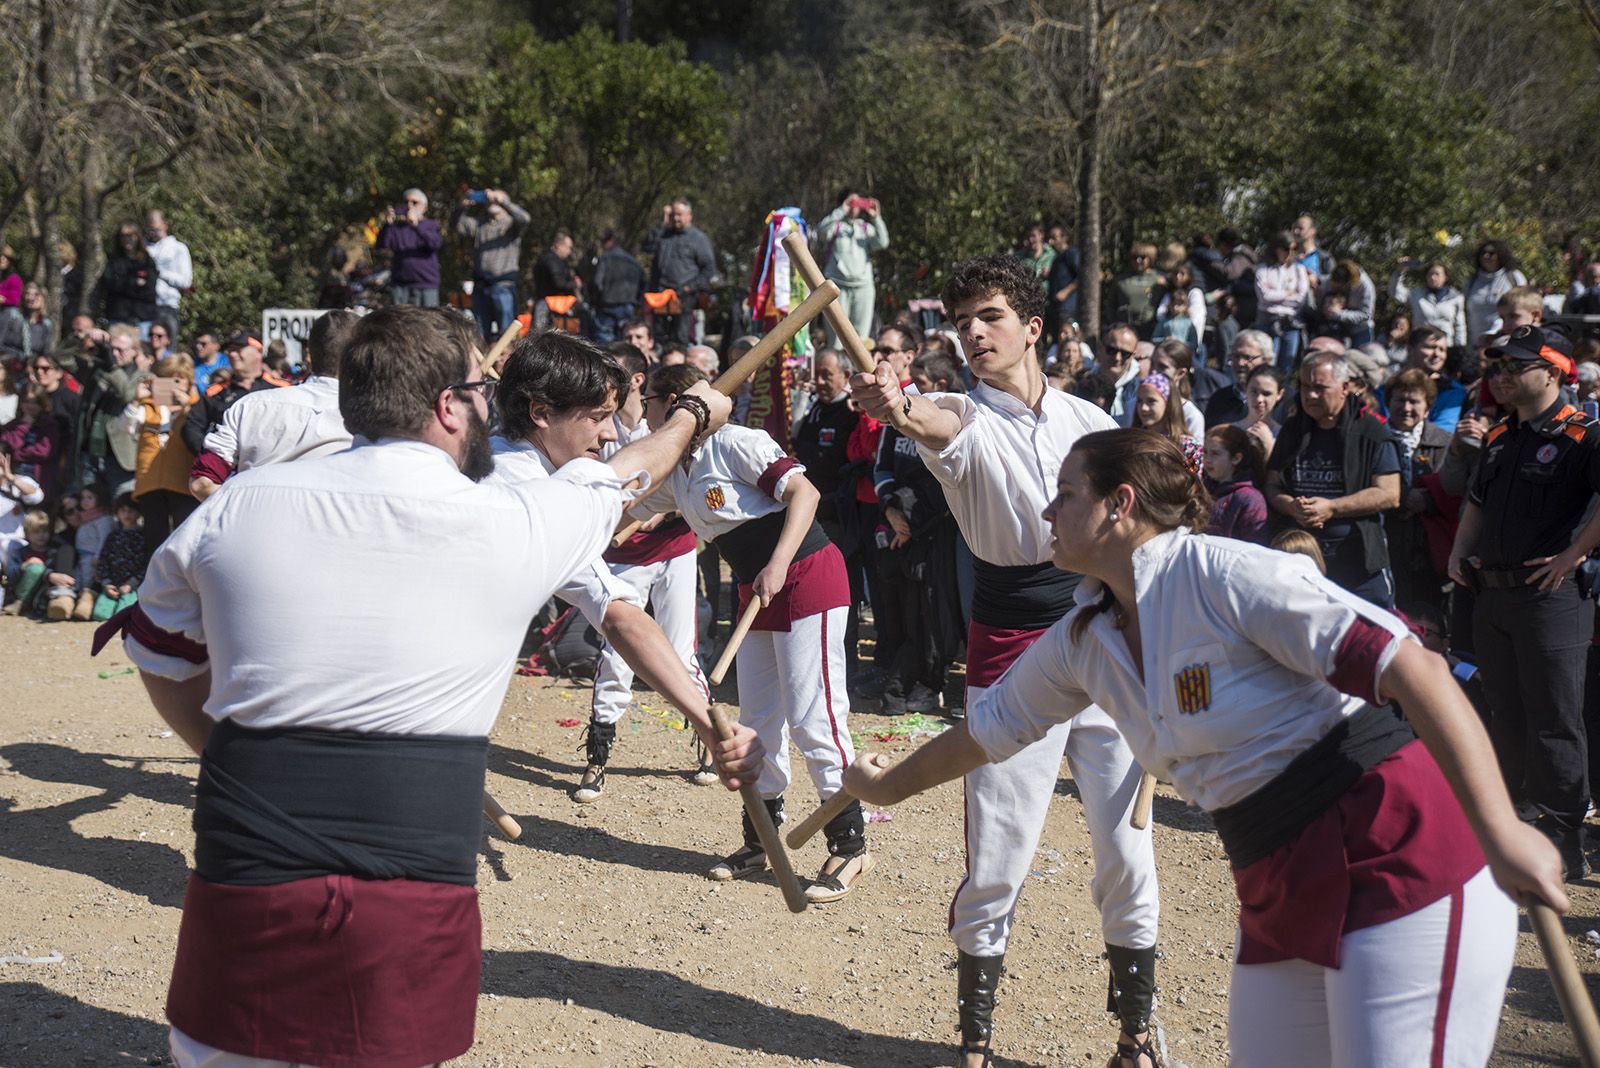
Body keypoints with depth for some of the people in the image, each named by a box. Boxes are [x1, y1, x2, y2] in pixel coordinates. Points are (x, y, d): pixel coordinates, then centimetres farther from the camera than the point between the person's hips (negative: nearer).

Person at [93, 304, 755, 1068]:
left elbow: (158, 657, 16)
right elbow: (619, 476, 19)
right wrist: (694, 416, 39)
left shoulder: (236, 508, 3)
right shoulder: (510, 522, -2)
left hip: (243, 888, 2)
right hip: (414, 910, -2)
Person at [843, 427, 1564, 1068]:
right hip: (1278, 890, 8)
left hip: (1399, 858, -8)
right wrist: (890, 785, 40)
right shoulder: (1082, 642, 9)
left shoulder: (1224, 574, -16)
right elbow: (988, 726, 26)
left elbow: (1413, 669, -22)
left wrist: (1501, 835, -28)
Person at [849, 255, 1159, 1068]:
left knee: (1128, 858, 5)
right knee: (995, 862, 0)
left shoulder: (1092, 423, 7)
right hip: (1009, 655, -2)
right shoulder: (965, 417, -3)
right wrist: (893, 406, -53)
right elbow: (932, 423, -29)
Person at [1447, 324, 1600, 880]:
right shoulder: (1498, 436, 15)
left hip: (1552, 598, -8)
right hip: (1492, 596, 8)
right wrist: (1459, 553, 14)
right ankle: (1517, 813, 27)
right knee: (1507, 716, 15)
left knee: (1554, 723, -4)